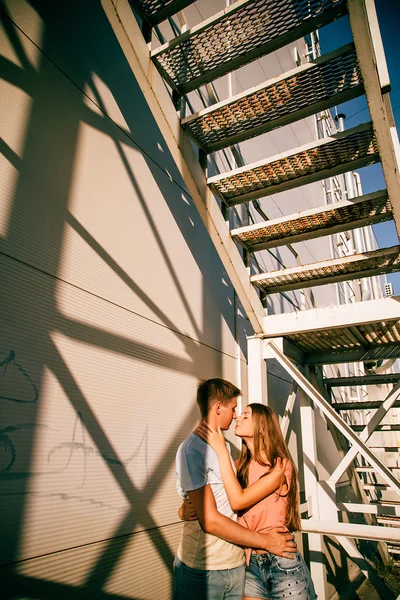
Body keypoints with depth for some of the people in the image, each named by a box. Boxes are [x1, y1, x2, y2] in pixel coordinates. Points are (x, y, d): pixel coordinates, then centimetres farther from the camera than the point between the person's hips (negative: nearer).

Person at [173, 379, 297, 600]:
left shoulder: (225, 446, 8)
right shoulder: (192, 450, -19)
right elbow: (210, 521, -21)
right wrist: (265, 541, -12)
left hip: (236, 563, 7)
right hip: (202, 569, -7)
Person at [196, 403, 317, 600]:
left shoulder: (281, 466, -16)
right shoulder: (241, 466, 2)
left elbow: (238, 501, -24)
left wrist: (221, 449, -22)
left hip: (283, 565, -4)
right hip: (250, 563, 4)